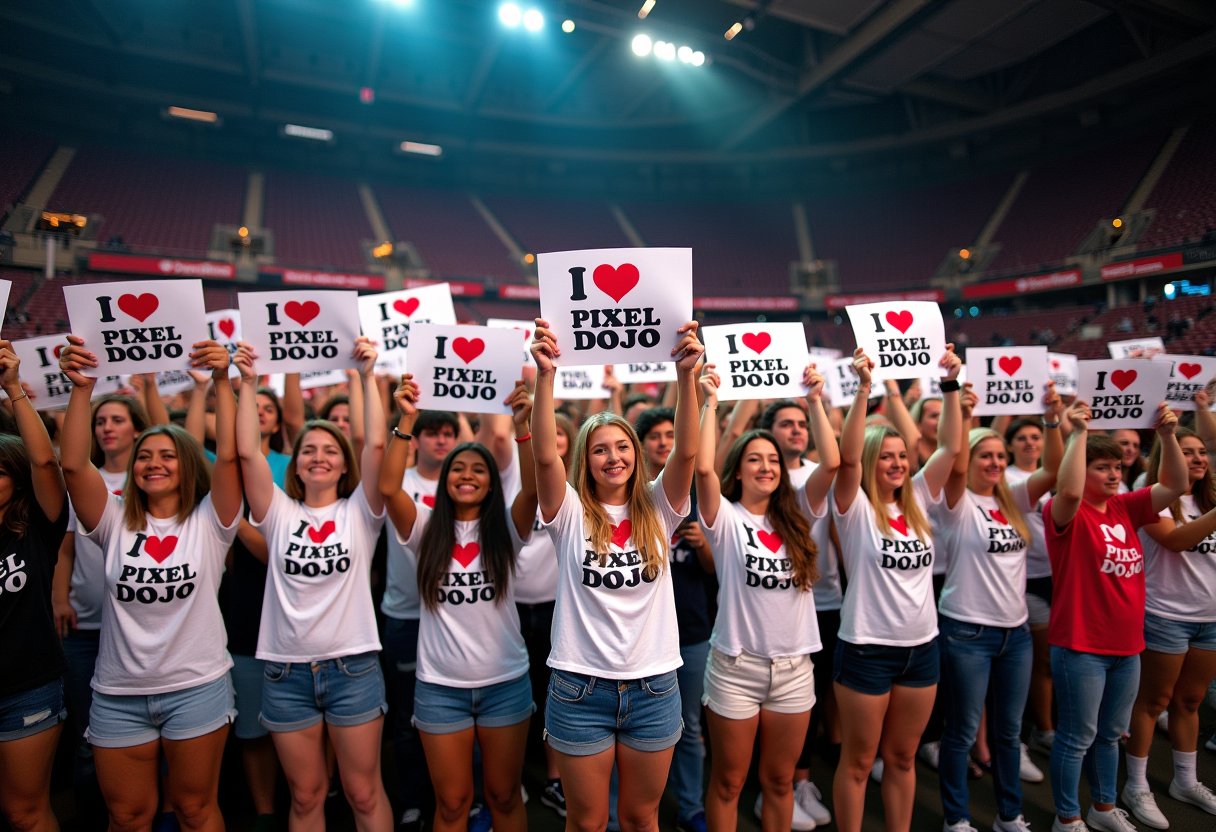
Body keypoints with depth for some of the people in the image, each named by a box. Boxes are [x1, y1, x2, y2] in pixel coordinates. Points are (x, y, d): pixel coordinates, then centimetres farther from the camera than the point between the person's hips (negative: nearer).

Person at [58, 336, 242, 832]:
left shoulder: (209, 521, -5)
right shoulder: (115, 521, 1)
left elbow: (228, 455, -19)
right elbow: (72, 464, -13)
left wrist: (222, 381, -27)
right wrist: (81, 387, -23)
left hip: (198, 688, -2)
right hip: (118, 694, 2)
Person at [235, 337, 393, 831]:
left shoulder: (359, 512, -1)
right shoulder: (280, 514, 4)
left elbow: (376, 444, -13)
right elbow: (247, 452, -6)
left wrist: (367, 375, -14)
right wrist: (248, 384, -8)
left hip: (353, 668, -2)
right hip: (286, 672, 2)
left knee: (363, 792, 10)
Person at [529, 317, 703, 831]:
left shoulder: (657, 510, 0)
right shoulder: (571, 513, -4)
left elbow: (686, 451, -15)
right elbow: (544, 455, -20)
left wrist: (685, 374, -28)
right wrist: (545, 375, -31)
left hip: (653, 686, 2)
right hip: (580, 687, -1)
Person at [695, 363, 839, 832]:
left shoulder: (796, 515, 4)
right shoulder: (725, 518, -7)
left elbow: (831, 463, -8)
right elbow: (703, 468, -24)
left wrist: (814, 401, -7)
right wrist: (709, 403, -16)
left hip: (794, 668, 3)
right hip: (736, 667, -3)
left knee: (779, 780, 19)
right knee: (728, 783, 13)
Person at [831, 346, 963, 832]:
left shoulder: (918, 501, 4)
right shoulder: (855, 508, -10)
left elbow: (950, 447, 0)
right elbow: (846, 455, -26)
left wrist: (950, 385, -6)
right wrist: (863, 389, -31)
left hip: (922, 647, 5)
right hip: (867, 649, -5)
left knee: (902, 758, 19)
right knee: (858, 761, 10)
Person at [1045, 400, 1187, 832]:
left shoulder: (1126, 508, 7)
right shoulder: (1065, 513, -13)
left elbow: (1175, 485, 3)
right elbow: (1069, 490, -35)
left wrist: (1167, 435, -10)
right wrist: (1079, 433, -32)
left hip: (1126, 645, 7)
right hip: (1080, 646, -7)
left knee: (1110, 733, 21)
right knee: (1077, 736, 5)